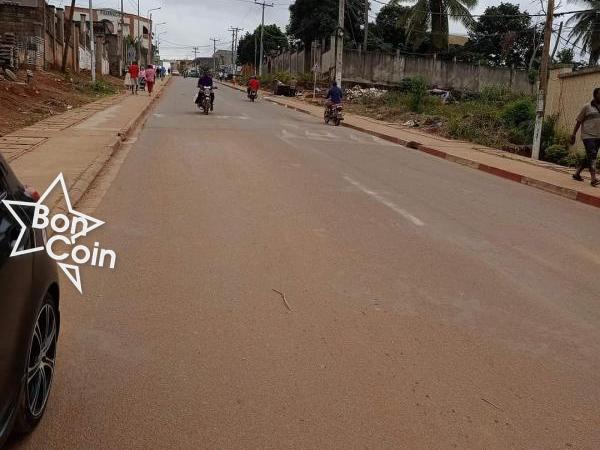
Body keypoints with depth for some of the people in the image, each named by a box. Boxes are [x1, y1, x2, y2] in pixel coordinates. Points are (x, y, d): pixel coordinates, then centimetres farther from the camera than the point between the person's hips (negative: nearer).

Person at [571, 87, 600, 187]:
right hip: (588, 135, -6)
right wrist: (574, 134, -1)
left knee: (589, 157, 10)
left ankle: (577, 173, 25)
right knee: (591, 155, -15)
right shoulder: (587, 107, -1)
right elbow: (579, 121, 1)